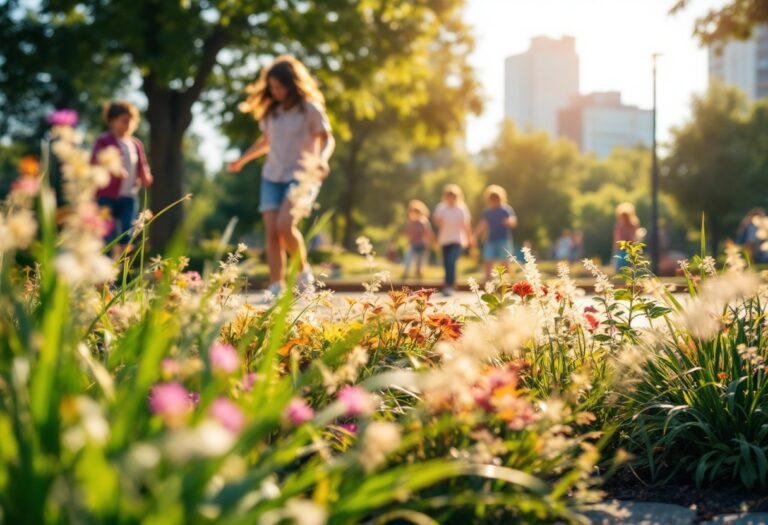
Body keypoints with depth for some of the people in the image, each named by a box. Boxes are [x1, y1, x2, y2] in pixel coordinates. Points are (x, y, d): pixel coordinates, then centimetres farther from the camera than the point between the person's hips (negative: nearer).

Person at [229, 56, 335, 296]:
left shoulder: (310, 108, -4)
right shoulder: (271, 110, 11)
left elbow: (327, 139, -7)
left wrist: (322, 159, -26)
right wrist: (243, 159, 29)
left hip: (300, 176, -5)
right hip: (272, 176, 5)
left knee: (284, 225, -23)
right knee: (271, 232, -7)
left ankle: (303, 271, 0)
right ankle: (276, 289, -6)